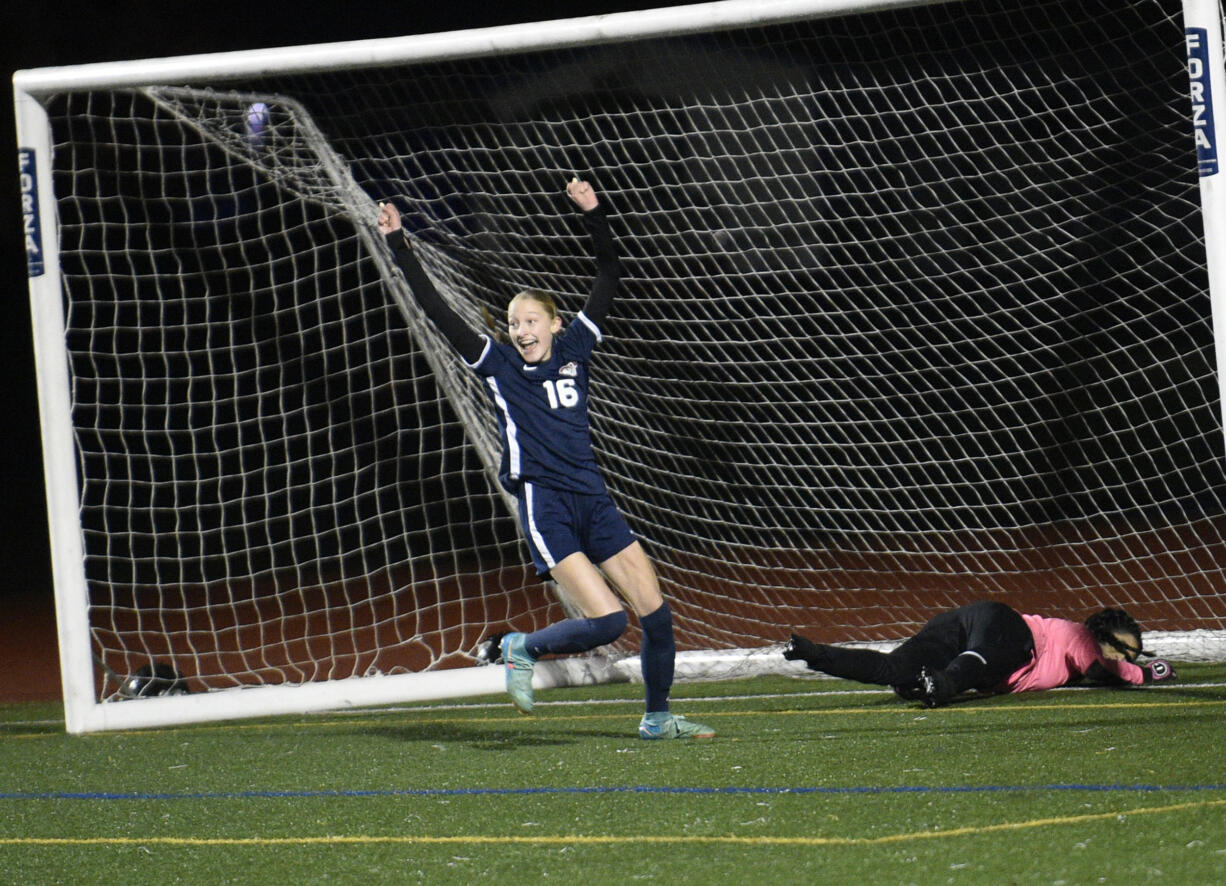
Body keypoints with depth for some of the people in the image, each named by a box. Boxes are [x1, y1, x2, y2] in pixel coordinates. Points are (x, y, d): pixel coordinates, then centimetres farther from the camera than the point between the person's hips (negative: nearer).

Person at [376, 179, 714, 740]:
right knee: (606, 621, -18)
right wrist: (399, 248, -6)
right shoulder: (498, 365, 1)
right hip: (544, 506, -5)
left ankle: (657, 718, 18)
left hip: (592, 500, 5)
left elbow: (609, 278, 13)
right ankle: (522, 649, 8)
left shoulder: (573, 350, 10)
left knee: (656, 613, 1)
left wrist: (594, 216, 5)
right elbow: (437, 312, -3)